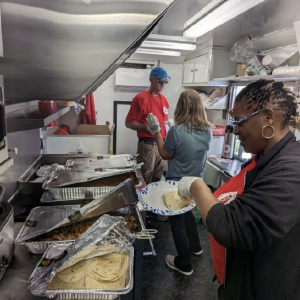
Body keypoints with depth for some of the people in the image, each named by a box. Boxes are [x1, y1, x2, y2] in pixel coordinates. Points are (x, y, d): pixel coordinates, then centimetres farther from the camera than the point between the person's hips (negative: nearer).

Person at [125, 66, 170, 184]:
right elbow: (129, 123, -10)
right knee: (145, 181, 2)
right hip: (147, 145, -6)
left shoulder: (164, 99, 13)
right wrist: (147, 127, -22)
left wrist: (167, 125, 3)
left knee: (158, 179, 15)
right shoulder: (140, 98, -8)